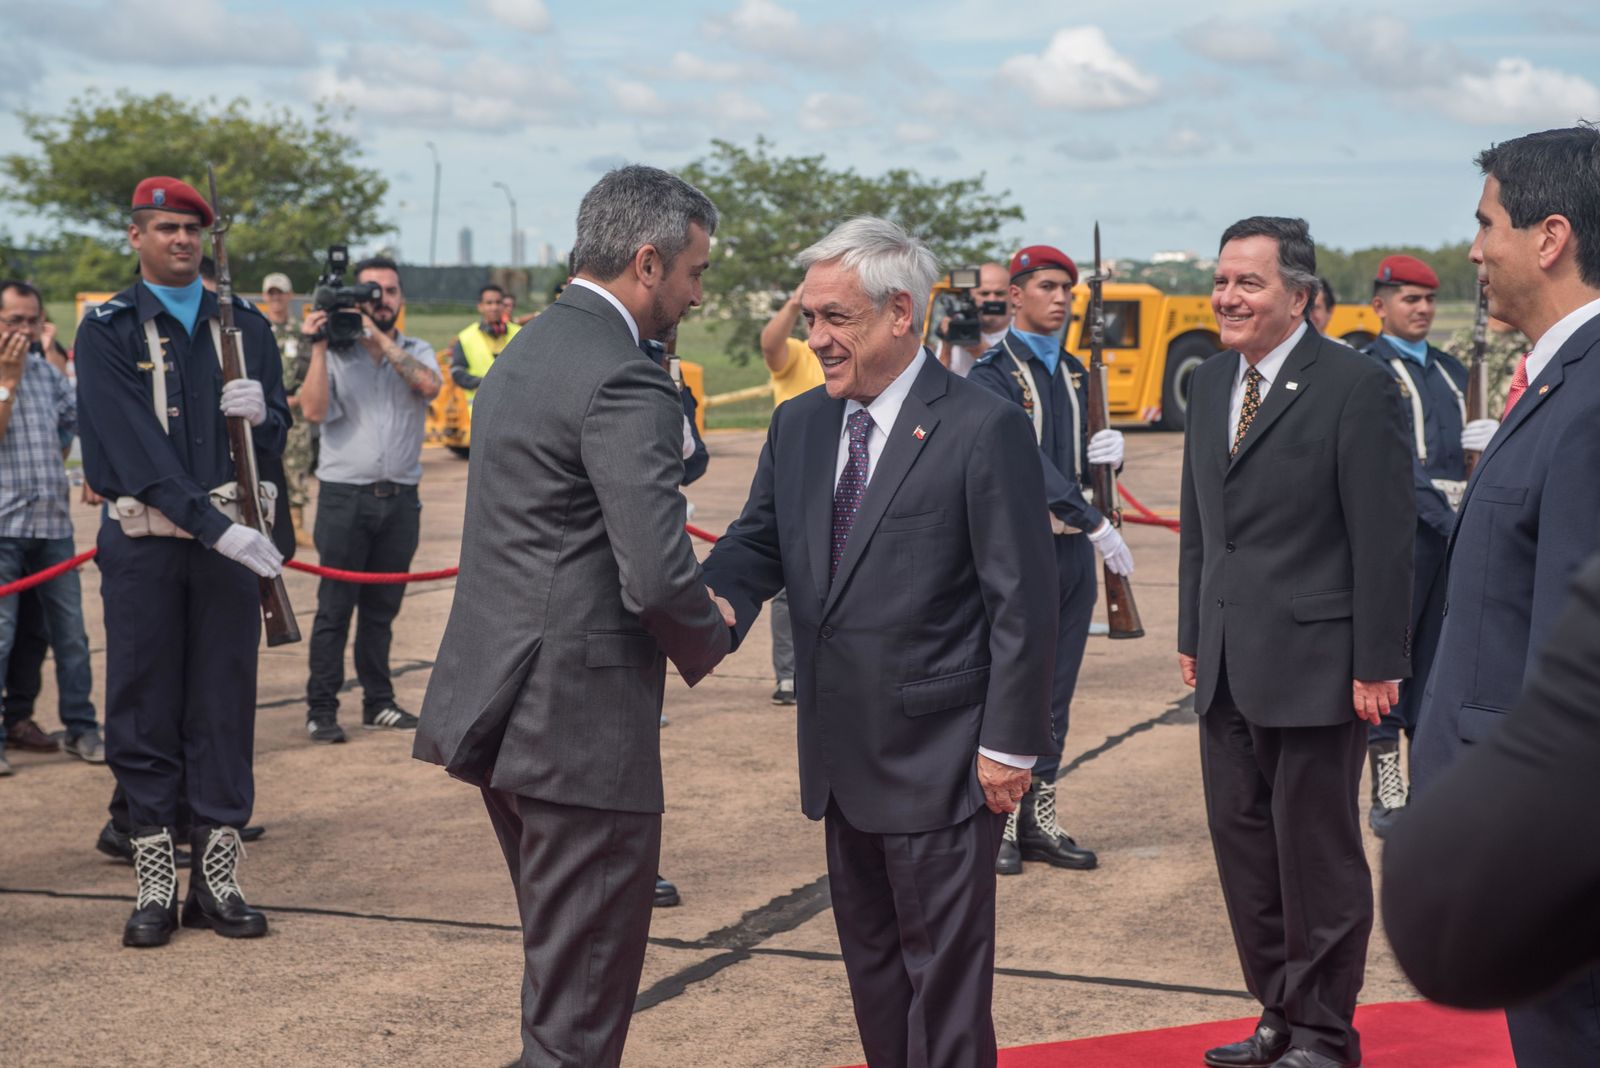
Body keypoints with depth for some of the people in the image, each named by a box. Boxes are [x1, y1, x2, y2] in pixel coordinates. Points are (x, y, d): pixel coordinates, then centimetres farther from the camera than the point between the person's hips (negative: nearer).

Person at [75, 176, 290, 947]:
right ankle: (153, 887, 11)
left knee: (225, 709, 5)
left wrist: (262, 411, -10)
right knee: (144, 715, 2)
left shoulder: (244, 325, 12)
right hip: (144, 542, -3)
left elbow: (276, 440, 15)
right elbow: (136, 448, -12)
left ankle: (217, 881, 13)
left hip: (231, 534, 3)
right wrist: (216, 526, -21)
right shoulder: (107, 332, 0)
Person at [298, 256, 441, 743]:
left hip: (400, 499, 2)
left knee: (382, 607, 9)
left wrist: (381, 339, -14)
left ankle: (378, 703, 18)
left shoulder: (416, 352, 10)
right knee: (335, 606, -2)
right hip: (344, 496, -2)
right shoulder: (336, 353, 3)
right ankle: (321, 708, 3)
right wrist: (318, 346, -13)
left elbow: (430, 385, -13)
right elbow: (313, 409, -12)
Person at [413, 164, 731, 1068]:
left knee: (561, 958, 24)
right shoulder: (626, 383, -18)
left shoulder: (526, 352, 13)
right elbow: (659, 576, -25)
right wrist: (710, 643, -4)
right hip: (581, 720, -10)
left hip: (503, 706, 10)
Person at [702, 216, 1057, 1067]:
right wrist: (716, 597, -15)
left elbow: (1022, 602, -12)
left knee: (945, 965, 3)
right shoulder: (799, 425, 9)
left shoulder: (984, 430, -12)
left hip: (940, 761, -7)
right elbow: (757, 543, 9)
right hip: (842, 757, 7)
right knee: (870, 958, 17)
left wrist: (1010, 743, -13)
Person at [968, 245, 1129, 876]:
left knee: (1056, 694, 10)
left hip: (1073, 551, 7)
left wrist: (1106, 452, -4)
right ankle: (998, 823, 7)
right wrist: (1096, 523, -24)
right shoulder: (993, 376, -9)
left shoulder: (1075, 373, 15)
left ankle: (1039, 820, 17)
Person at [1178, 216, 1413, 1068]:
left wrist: (1378, 665, -14)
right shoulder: (1211, 383, 12)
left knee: (1318, 855, 2)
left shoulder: (1355, 386, -10)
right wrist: (1192, 637, 15)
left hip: (1313, 664, -7)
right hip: (1227, 669, 7)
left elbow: (1383, 537, -12)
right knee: (1244, 851, 12)